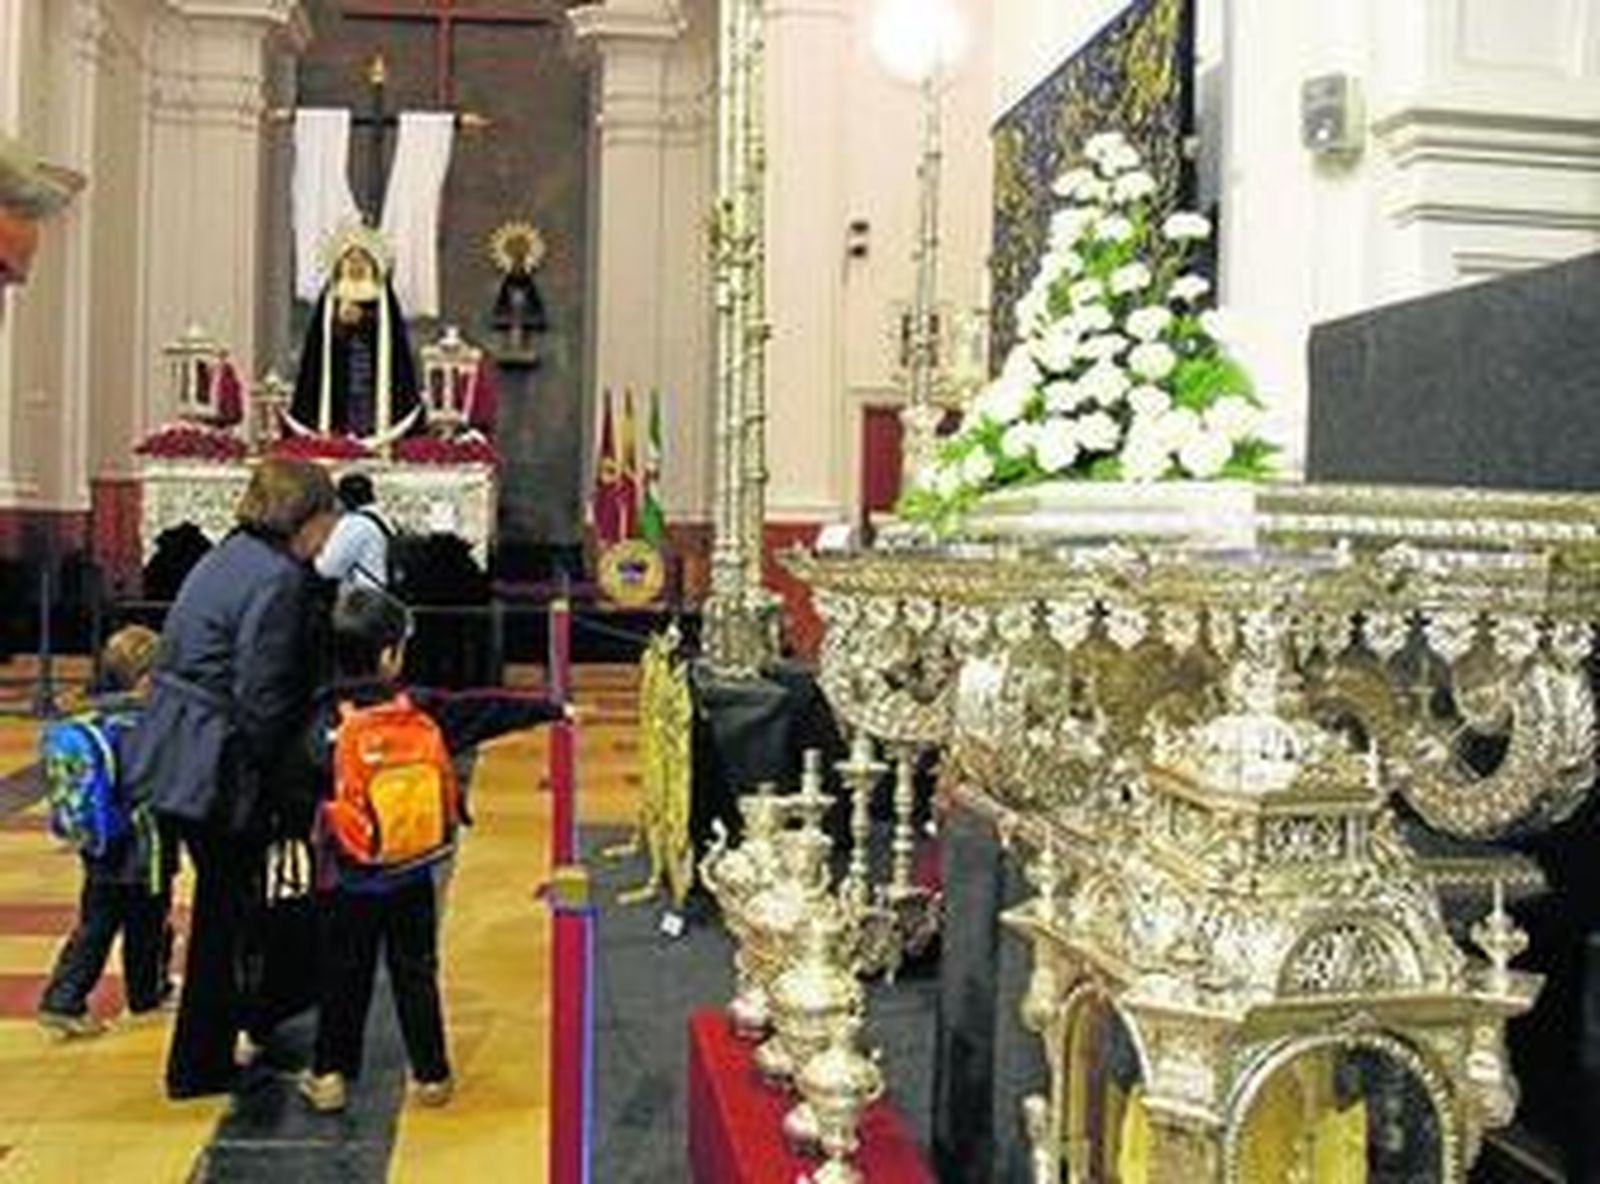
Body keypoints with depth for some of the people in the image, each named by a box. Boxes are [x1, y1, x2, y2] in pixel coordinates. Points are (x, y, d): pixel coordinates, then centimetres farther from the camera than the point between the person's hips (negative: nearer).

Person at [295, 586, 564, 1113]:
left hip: (348, 876, -1)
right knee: (415, 973, 12)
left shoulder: (328, 716, -9)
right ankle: (431, 1075, 20)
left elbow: (310, 766, -22)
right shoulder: (421, 707, -6)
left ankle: (329, 1074, 21)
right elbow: (486, 710, 2)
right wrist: (553, 709, 10)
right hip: (410, 874, 1)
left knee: (344, 975, 12)